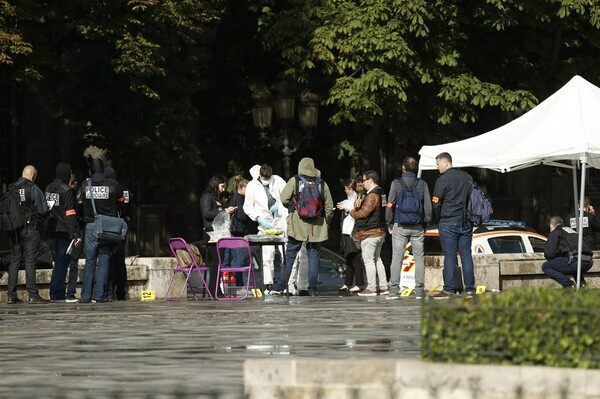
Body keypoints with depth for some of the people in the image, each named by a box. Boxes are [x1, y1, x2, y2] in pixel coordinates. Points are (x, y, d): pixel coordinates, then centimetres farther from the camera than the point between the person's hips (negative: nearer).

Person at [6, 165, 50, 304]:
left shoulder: (11, 188, 6)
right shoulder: (33, 188, -9)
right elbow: (43, 210, -11)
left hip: (14, 230, 5)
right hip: (30, 229, -5)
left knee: (15, 260, 9)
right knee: (30, 260, -4)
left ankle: (11, 295, 7)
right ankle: (32, 295, -7)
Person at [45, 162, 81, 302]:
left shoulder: (49, 188, 11)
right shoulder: (67, 191, -12)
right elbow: (70, 214, -16)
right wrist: (77, 235, -15)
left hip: (51, 231, 7)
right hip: (64, 232, -7)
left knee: (58, 262, 13)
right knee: (62, 262, -4)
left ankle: (59, 294, 14)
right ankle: (56, 294, -7)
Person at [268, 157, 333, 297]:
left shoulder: (294, 181, -2)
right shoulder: (322, 184, 4)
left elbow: (284, 199, -7)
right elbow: (329, 207, 5)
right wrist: (326, 224, 17)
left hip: (297, 225, -1)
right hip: (317, 227, 1)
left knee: (290, 256, 4)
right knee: (314, 256, 6)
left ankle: (280, 287, 4)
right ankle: (312, 289, 4)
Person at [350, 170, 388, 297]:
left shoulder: (372, 196, -18)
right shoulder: (381, 194, 12)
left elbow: (363, 213, -22)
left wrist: (352, 212, -2)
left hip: (370, 233, -10)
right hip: (380, 231, 10)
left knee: (368, 260, -4)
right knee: (377, 259, 16)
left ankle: (371, 288, -4)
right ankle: (383, 287, 16)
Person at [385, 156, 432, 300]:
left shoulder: (396, 183, -4)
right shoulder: (422, 184, 1)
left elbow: (390, 206, -3)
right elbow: (428, 206, 3)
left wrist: (389, 224, 8)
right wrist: (425, 224, 12)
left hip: (400, 227, -1)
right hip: (417, 228, 1)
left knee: (396, 258, 2)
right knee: (419, 258, 5)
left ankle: (394, 290, -2)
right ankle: (419, 291, 2)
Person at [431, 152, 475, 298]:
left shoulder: (443, 179, -9)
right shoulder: (467, 177, 11)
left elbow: (436, 204, -7)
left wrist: (439, 219, 9)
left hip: (448, 222, -5)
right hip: (466, 223, 5)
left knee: (449, 257, -4)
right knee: (466, 256, 6)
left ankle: (448, 289, -5)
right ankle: (470, 289, 5)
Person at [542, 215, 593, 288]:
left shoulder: (555, 233, 11)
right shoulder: (572, 231, 33)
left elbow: (549, 253, 1)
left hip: (576, 261, -8)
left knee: (545, 267, 5)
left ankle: (568, 284, -7)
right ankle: (581, 283, 18)